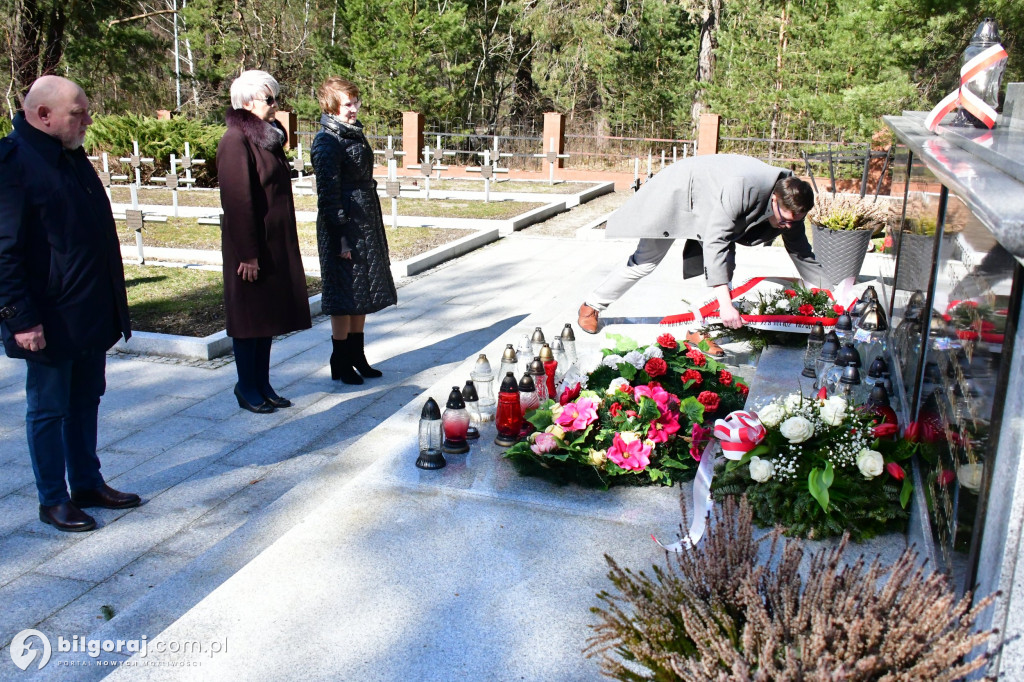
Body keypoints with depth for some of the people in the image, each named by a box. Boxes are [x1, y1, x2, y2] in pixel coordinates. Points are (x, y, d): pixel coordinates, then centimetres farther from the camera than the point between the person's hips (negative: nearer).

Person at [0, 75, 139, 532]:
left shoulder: (72, 156, 13)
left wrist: (113, 303, 19)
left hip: (92, 313, 9)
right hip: (49, 320, -8)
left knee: (86, 401, 17)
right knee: (48, 409, 6)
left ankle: (88, 485, 31)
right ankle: (53, 501, 19)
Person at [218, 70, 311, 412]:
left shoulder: (269, 136, 13)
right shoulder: (236, 141, -14)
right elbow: (237, 201, -19)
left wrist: (287, 243, 17)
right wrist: (247, 254, -21)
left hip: (277, 243, 9)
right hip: (253, 246, -9)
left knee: (269, 317, 13)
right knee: (249, 316, 2)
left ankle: (262, 384, 23)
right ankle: (247, 388, 15)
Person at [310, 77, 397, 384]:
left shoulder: (354, 133, 14)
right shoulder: (327, 142, -14)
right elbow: (328, 193, -17)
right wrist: (340, 237, -20)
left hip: (366, 225, 9)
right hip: (343, 227, -9)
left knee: (362, 294, 14)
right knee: (345, 297, -1)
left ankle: (357, 357, 26)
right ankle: (340, 363, 11)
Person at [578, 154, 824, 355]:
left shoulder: (790, 205, -18)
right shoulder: (743, 189, -42)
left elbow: (802, 253, -4)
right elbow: (715, 241, -45)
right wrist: (725, 303, -50)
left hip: (710, 205, 6)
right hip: (678, 191, -6)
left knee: (725, 263, -10)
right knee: (645, 262, 2)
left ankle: (698, 329, 3)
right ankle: (592, 305, 20)